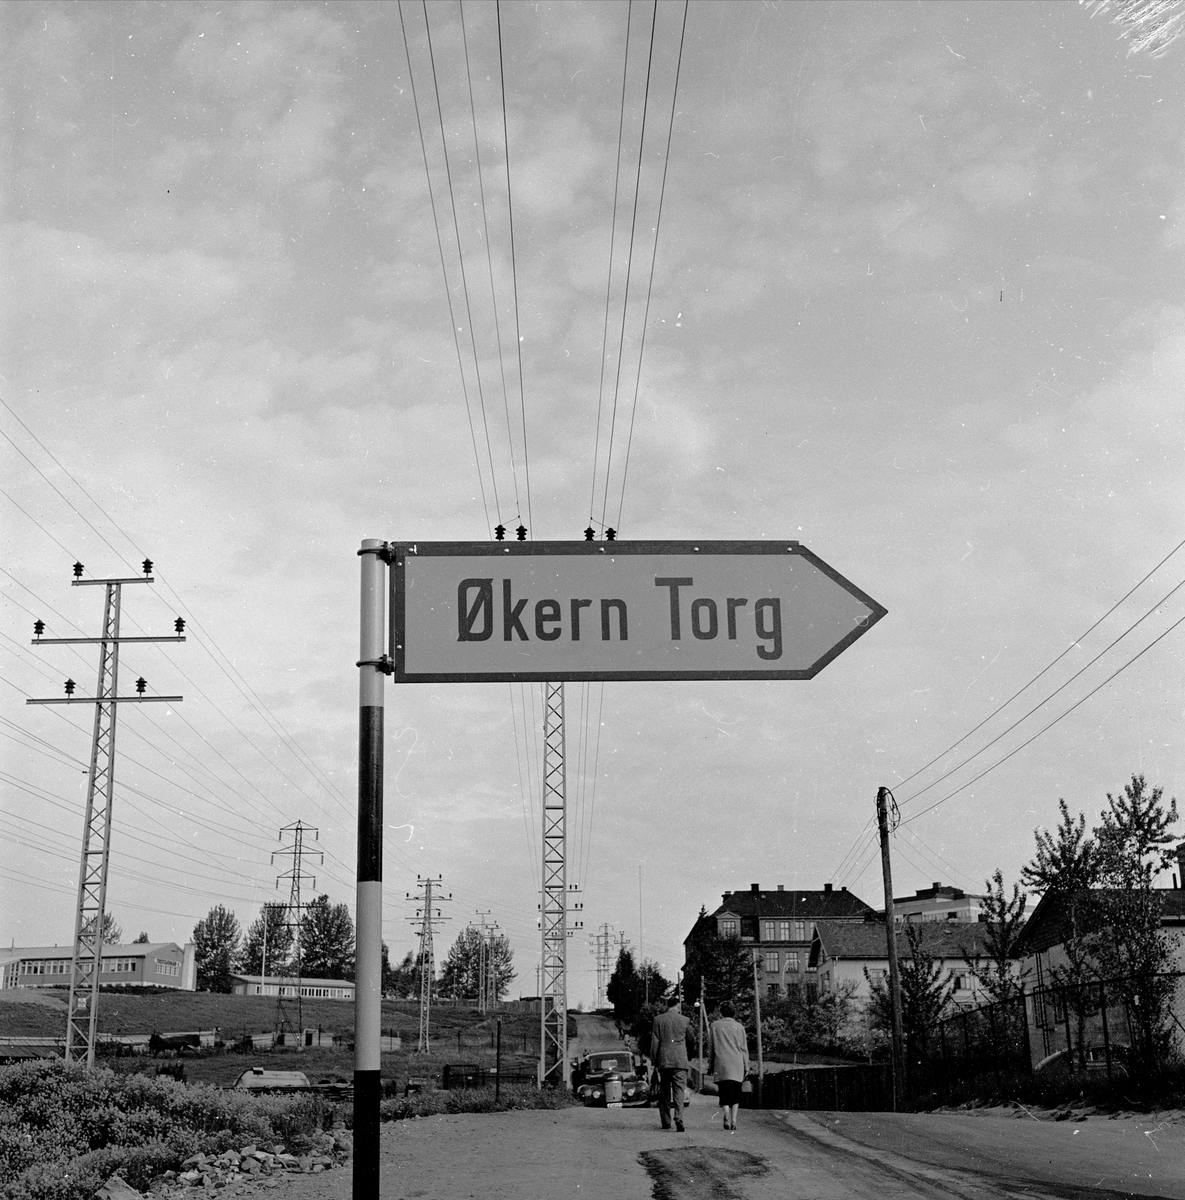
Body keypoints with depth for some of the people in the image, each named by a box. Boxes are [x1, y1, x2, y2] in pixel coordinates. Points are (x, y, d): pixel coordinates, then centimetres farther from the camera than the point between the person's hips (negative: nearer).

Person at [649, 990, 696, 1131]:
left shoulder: (658, 1019, 2)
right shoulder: (685, 1020, 1)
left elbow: (654, 1042, 0)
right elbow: (691, 1041, 9)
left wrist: (654, 1061, 5)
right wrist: (689, 1056, 25)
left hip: (663, 1061, 1)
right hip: (680, 1061, -1)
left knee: (664, 1092, 12)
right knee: (679, 1090, -4)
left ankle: (665, 1122, 15)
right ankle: (678, 1119, -20)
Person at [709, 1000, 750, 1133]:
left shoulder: (715, 1025, 5)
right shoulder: (739, 1027, 5)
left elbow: (712, 1047, 7)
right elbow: (744, 1048, 6)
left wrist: (711, 1064, 13)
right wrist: (746, 1066, 11)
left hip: (721, 1063, -1)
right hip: (737, 1064, 1)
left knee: (724, 1092, 1)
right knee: (735, 1092, 10)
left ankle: (727, 1115, -21)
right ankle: (734, 1119, 0)